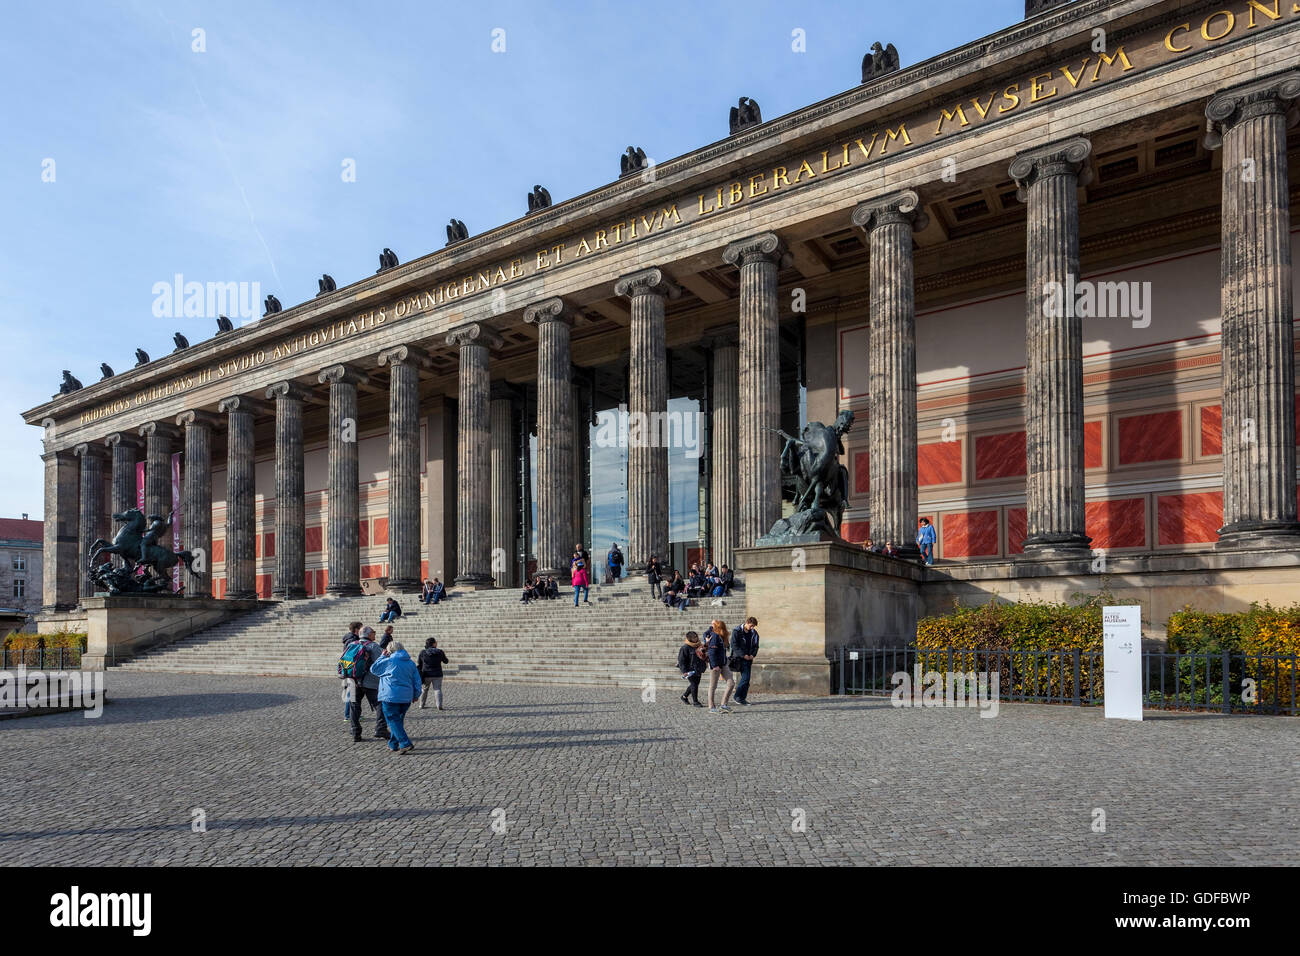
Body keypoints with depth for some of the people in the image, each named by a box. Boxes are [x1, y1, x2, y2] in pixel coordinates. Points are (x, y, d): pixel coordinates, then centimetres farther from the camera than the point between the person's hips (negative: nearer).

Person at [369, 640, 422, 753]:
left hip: (390, 697, -6)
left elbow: (373, 669, 8)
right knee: (398, 720, 17)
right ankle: (393, 744, 22)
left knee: (393, 721, -2)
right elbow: (417, 681, 11)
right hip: (406, 698, 6)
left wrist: (382, 657, 14)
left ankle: (406, 744, -12)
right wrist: (415, 695, 19)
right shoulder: (411, 663, 10)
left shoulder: (388, 661, -6)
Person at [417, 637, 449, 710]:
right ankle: (439, 705, -11)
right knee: (437, 689, 2)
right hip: (437, 674, -1)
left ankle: (422, 705, 23)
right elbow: (445, 661, 9)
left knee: (424, 690, 17)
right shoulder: (440, 652, -5)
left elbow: (419, 664, 6)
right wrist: (448, 661, 31)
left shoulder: (422, 653, -4)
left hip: (426, 675, 1)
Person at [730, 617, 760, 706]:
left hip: (748, 658, 6)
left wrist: (753, 655, -5)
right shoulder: (737, 632, -7)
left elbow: (756, 646, 14)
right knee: (745, 677, -14)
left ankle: (743, 698, 11)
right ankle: (737, 696, -4)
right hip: (739, 658, -6)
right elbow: (734, 645, -11)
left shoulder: (754, 633, 9)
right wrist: (743, 655, -17)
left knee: (746, 678, 4)